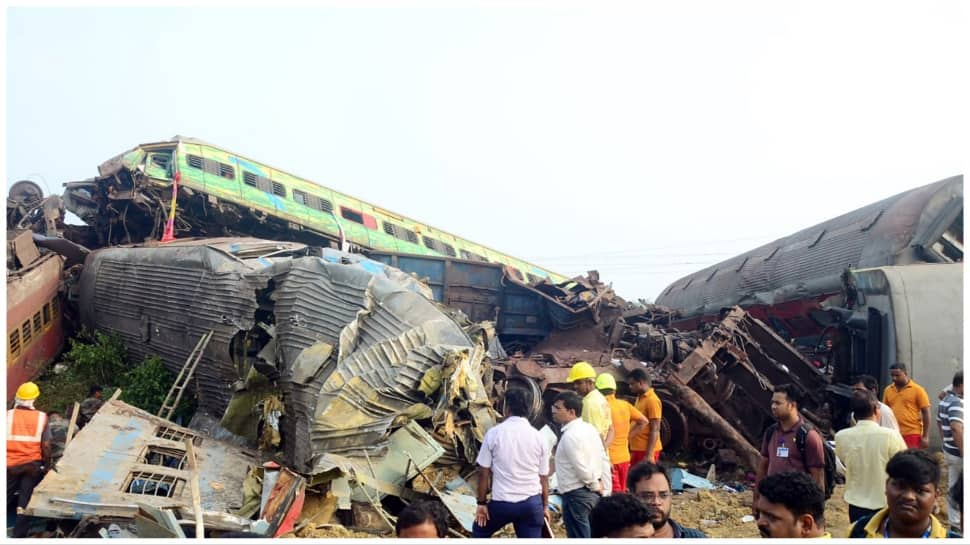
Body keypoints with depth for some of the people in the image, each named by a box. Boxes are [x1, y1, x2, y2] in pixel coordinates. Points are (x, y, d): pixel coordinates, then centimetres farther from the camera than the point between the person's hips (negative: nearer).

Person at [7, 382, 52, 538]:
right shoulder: (41, 417, -5)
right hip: (33, 464, 0)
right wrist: (47, 464, 8)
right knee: (26, 502, 8)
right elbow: (46, 445, -4)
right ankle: (19, 535, 12)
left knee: (6, 498, 13)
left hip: (10, 465, 0)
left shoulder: (8, 415, -6)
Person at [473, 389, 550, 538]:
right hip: (532, 502, 2)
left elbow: (483, 472, -4)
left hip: (502, 502, -1)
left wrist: (481, 502, 4)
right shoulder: (539, 437, 2)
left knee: (479, 531, 25)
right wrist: (545, 505, 18)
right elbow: (543, 477, 6)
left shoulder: (494, 433, -4)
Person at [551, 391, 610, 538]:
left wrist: (595, 486, -6)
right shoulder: (590, 428, 7)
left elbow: (582, 468, -23)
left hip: (576, 495, -9)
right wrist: (604, 491, 10)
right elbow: (604, 461, 9)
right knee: (591, 535, 19)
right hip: (593, 493, 9)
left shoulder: (570, 435, -20)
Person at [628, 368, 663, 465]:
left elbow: (655, 430, -18)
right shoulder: (640, 398, 14)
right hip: (637, 449, 9)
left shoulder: (652, 400, -15)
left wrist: (649, 455, -21)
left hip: (646, 451, -9)